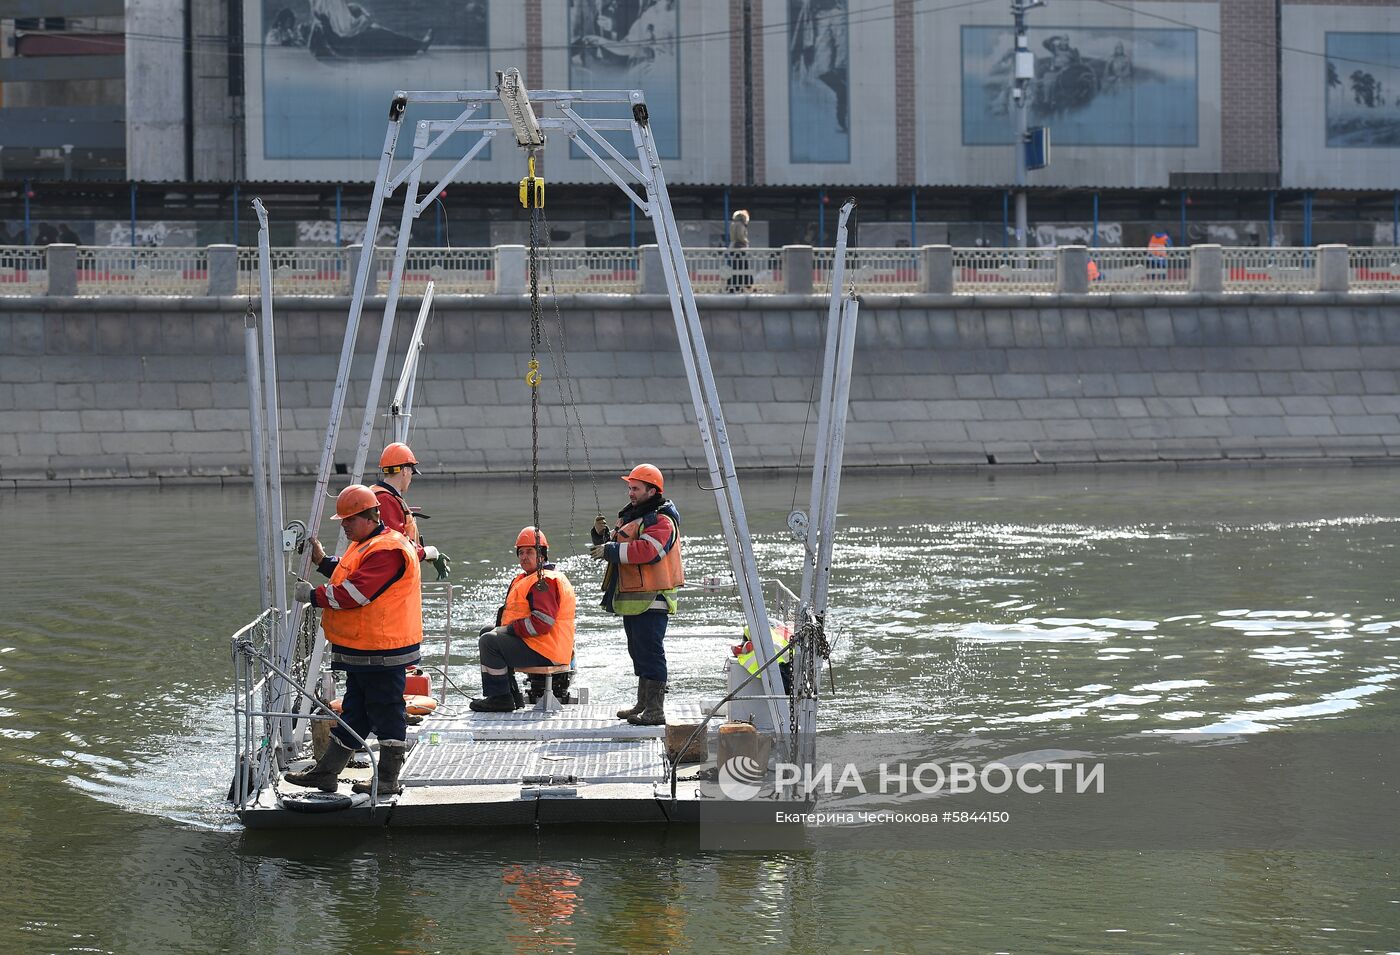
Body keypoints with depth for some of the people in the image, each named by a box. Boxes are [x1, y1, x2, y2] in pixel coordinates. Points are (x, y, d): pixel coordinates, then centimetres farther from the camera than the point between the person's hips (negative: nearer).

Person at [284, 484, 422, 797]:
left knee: (386, 712, -1)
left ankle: (388, 780, 6)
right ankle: (326, 772, 22)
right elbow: (350, 576, 28)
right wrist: (323, 561, 15)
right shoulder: (365, 545, 14)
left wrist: (314, 596, -14)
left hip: (382, 652, -11)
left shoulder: (387, 551, -21)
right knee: (353, 710, 16)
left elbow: (354, 593, -25)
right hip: (361, 650, 11)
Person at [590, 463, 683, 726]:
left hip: (651, 600, -10)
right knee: (638, 652, 17)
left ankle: (655, 711, -12)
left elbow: (647, 550, -28)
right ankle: (643, 705, 26)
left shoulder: (661, 521, -12)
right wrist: (602, 535, 2)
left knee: (650, 653, -12)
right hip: (632, 599, 10)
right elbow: (616, 548, 23)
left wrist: (610, 550, -24)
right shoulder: (630, 516, 19)